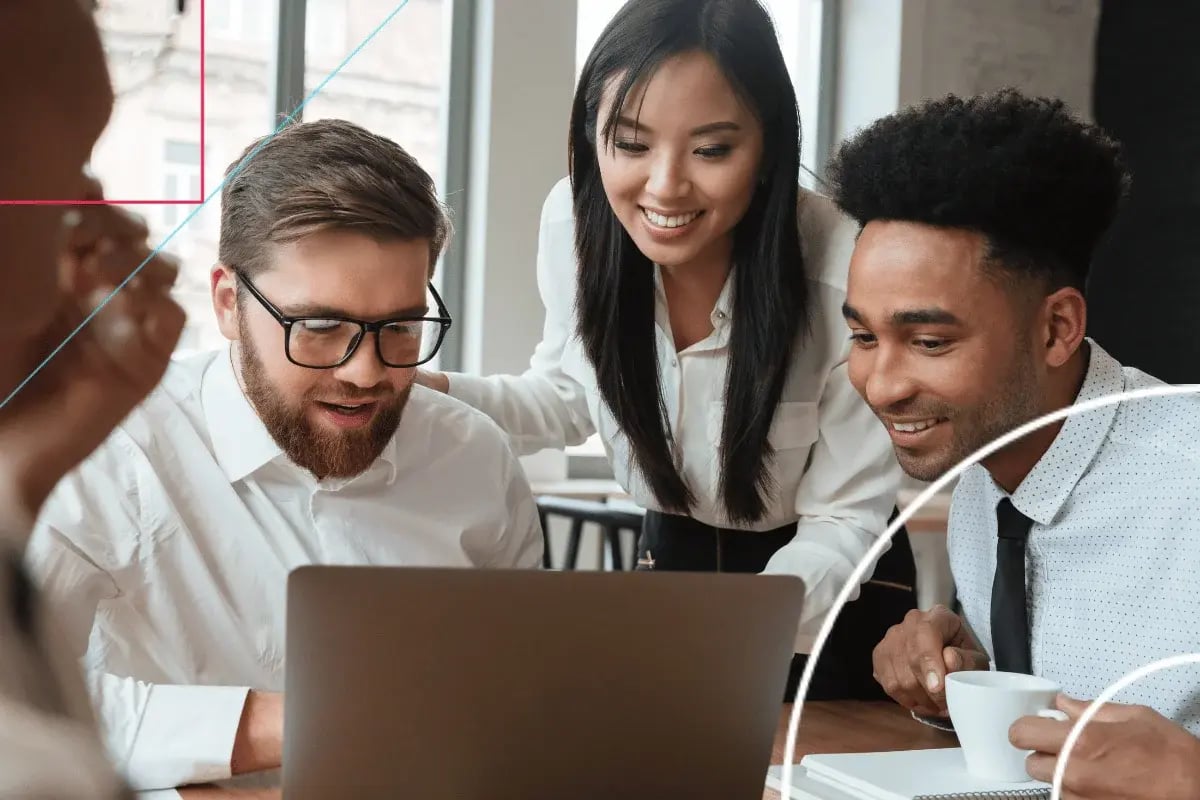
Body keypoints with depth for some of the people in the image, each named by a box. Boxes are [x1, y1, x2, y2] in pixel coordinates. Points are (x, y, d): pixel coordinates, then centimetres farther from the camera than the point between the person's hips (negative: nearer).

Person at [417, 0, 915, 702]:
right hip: (671, 561, 3)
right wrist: (429, 393, -14)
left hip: (830, 594, -3)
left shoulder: (845, 273, -31)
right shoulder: (575, 219, -19)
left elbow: (844, 517, -21)